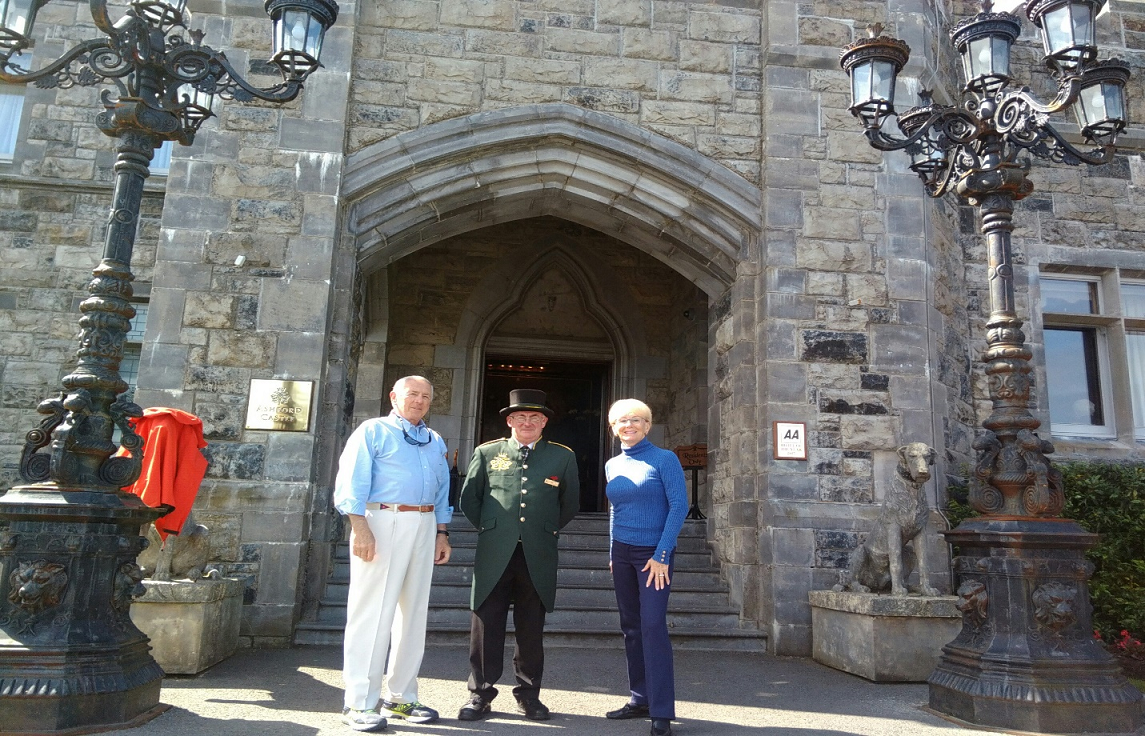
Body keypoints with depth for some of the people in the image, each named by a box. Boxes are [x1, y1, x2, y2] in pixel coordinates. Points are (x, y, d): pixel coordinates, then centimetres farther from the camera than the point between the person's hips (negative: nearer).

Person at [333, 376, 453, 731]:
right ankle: (360, 703, 4)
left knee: (414, 612, 10)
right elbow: (352, 481, -7)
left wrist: (442, 533, 12)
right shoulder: (373, 431, 2)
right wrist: (360, 529, -17)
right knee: (373, 612, -4)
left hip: (425, 526, 6)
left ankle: (401, 696, 21)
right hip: (382, 521, -6)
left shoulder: (435, 442, 19)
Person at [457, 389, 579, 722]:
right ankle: (480, 694, 16)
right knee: (486, 624, 4)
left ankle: (529, 694, 22)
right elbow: (468, 498, 13)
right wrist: (488, 529, 11)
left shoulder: (563, 457, 6)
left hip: (538, 557, 0)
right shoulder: (486, 453, 7)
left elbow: (570, 504, 14)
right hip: (494, 555, 0)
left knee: (531, 628, 9)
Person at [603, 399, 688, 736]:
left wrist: (661, 554, -17)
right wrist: (612, 553, 12)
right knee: (631, 627, 9)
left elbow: (679, 505, -12)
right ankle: (640, 699, 19)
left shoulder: (664, 459, -8)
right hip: (622, 553, 6)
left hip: (653, 553, -5)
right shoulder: (613, 465, 8)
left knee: (653, 626, -10)